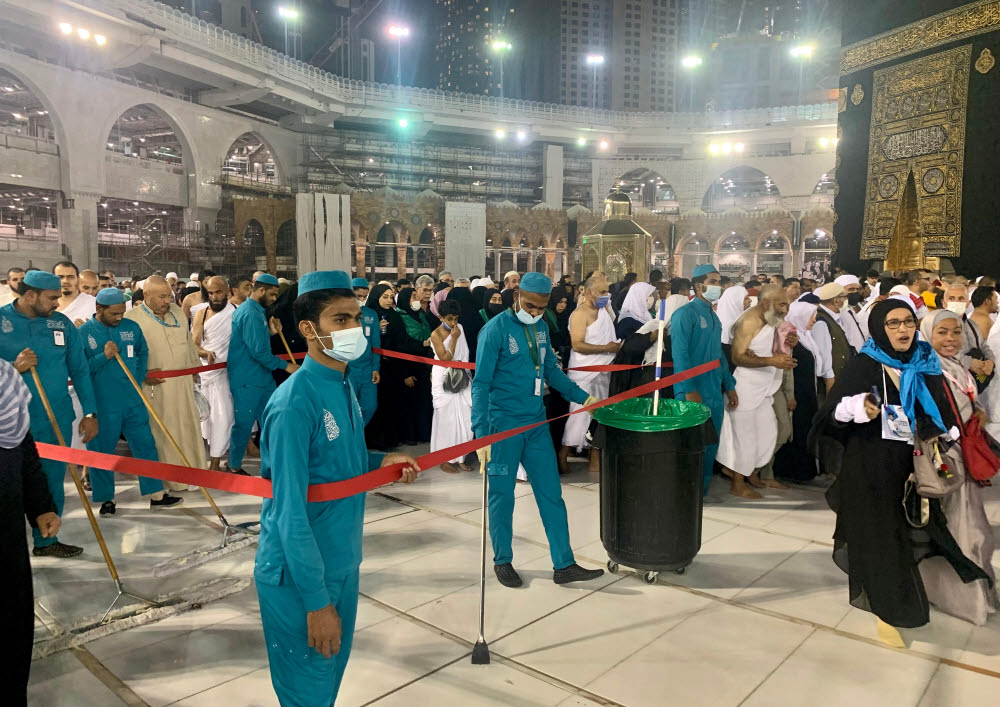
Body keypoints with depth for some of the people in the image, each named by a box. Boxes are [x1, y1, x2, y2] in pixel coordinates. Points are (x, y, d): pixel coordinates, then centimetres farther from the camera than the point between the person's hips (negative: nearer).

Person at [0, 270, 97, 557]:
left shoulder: (62, 323, 3)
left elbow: (79, 370, 7)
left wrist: (90, 413, 4)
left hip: (57, 418, 3)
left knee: (52, 482, 14)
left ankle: (46, 540, 29)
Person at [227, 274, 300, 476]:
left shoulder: (256, 311, 12)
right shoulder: (251, 314, -20)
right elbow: (258, 352, -24)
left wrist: (270, 332, 5)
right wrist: (285, 365, -16)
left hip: (261, 377, 10)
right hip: (247, 381, -10)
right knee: (244, 423, 4)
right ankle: (234, 466, 19)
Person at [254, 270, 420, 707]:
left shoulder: (343, 387, 3)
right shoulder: (294, 403, -25)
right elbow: (290, 512, -25)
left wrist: (378, 462, -3)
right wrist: (317, 601, -23)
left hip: (343, 566, 8)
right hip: (298, 578, -8)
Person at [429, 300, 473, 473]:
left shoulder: (459, 328, 7)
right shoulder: (436, 334, -8)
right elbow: (445, 359, -14)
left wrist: (464, 371, 11)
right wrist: (454, 338, -17)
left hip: (460, 379, 5)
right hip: (444, 380, -5)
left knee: (465, 418, 1)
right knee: (446, 419, -1)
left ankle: (459, 457, 12)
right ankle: (445, 459, 9)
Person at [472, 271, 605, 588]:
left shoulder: (541, 328, 7)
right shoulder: (495, 330, -13)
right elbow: (481, 384, -15)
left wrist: (582, 397, 12)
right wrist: (481, 435, -20)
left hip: (537, 423, 6)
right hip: (503, 426, -6)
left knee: (551, 493, 8)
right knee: (502, 496, 7)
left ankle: (564, 564, 17)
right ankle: (502, 561, 26)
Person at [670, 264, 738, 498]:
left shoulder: (714, 316, 16)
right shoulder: (685, 313, -10)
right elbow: (680, 354, -17)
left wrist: (729, 385, 15)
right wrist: (689, 390, -22)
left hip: (714, 393, 8)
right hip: (693, 392, -8)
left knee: (710, 444, 13)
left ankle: (701, 490, 25)